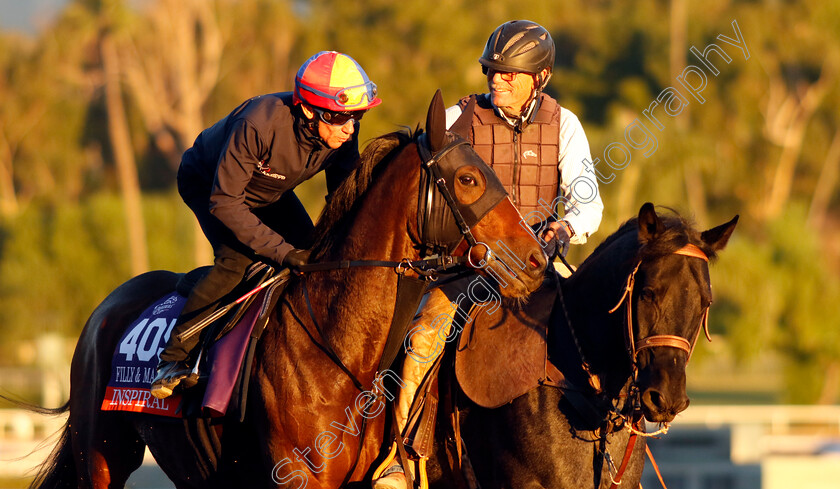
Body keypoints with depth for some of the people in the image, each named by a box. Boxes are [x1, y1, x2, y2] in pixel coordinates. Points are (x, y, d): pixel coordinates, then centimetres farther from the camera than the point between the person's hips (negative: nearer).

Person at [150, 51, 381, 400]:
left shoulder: (343, 133, -26)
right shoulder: (259, 125, -44)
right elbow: (224, 201, -38)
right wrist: (282, 251, -42)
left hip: (270, 192, 6)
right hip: (207, 183, -6)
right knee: (238, 257, -27)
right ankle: (174, 358, -20)